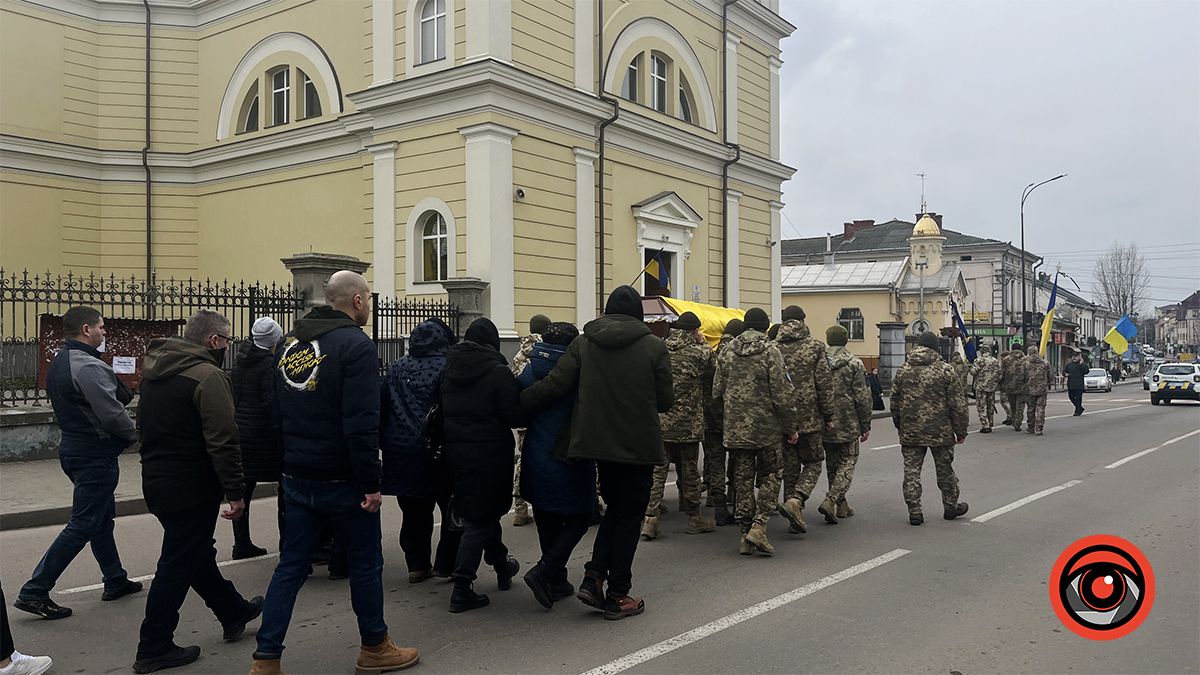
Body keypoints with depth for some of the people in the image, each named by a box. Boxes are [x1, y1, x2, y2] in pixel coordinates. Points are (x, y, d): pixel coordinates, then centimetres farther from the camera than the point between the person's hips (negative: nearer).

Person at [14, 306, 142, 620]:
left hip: (73, 449, 10)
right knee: (82, 524, -4)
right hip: (95, 456, -10)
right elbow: (112, 415, -23)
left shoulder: (59, 362, 10)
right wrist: (137, 434, -6)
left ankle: (115, 580, 29)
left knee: (102, 515, 19)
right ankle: (34, 591, -2)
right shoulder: (89, 367, -21)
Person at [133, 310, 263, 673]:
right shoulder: (208, 375, -19)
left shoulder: (156, 369, 10)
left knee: (196, 551, 20)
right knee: (178, 564, 1)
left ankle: (234, 612, 37)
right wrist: (235, 491, -18)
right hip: (191, 488, -10)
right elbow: (223, 441, -23)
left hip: (157, 480, 10)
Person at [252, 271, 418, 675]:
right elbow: (361, 424, -22)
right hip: (341, 481, -7)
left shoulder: (292, 343, 11)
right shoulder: (355, 345, -15)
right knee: (365, 565, 9)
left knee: (290, 567, 12)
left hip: (297, 479, 7)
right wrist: (371, 483, -18)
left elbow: (278, 411, 18)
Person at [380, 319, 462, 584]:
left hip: (401, 451, 5)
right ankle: (445, 564, 10)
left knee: (414, 512, 13)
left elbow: (383, 408, 9)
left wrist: (386, 444, 17)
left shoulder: (397, 368, 6)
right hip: (437, 452, -5)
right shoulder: (447, 368, -10)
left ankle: (417, 565, 18)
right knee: (453, 511, 9)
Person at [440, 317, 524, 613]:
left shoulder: (449, 369, 3)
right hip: (489, 454, -6)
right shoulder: (498, 372, -14)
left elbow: (440, 411, 10)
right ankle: (462, 589, 4)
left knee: (482, 511, 22)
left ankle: (501, 565, 40)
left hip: (455, 453, 6)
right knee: (479, 519, 3)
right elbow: (515, 416, -14)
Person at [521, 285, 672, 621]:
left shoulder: (583, 343, 0)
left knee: (614, 508, 21)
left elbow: (553, 385, -5)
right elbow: (665, 400, -2)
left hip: (597, 442, 3)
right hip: (638, 445, -3)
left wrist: (516, 403, 6)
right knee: (628, 516, 8)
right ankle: (617, 595, 13)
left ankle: (593, 578, 9)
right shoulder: (654, 346, -6)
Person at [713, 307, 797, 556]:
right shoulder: (770, 351, -8)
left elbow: (717, 391, 8)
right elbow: (782, 393, -10)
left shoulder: (727, 352, 5)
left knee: (743, 480, 10)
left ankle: (745, 533, 11)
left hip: (735, 428, 4)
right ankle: (758, 526, -5)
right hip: (766, 427, -3)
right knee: (770, 476, 10)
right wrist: (790, 427, -2)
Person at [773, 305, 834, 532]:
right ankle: (795, 500, -12)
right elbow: (825, 383, -5)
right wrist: (828, 415, 3)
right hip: (809, 418, -3)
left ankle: (795, 518, 14)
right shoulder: (815, 346, -4)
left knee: (790, 467, 12)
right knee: (813, 463, 12)